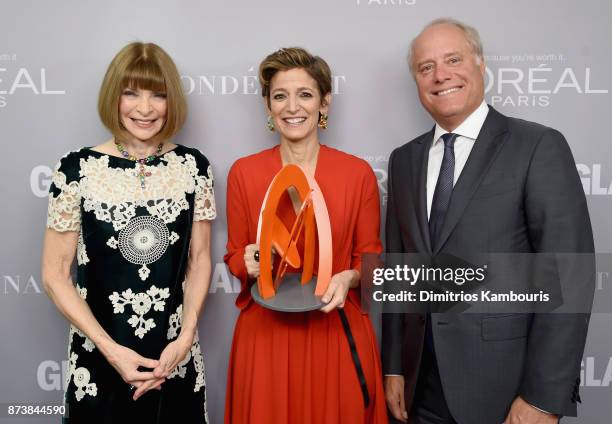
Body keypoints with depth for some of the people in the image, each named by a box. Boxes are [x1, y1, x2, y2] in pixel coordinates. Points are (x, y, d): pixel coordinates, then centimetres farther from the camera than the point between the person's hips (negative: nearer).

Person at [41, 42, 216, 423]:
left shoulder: (193, 166, -3)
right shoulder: (78, 169, -8)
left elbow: (200, 258, 2)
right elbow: (55, 273, -5)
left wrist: (185, 338, -8)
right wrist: (110, 349, -11)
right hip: (98, 361, -1)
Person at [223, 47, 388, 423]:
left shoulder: (358, 173, -5)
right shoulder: (243, 173, -3)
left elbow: (370, 258, 3)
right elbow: (234, 256, 6)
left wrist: (348, 278, -17)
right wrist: (250, 263, -15)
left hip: (337, 332, 0)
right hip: (265, 332, 1)